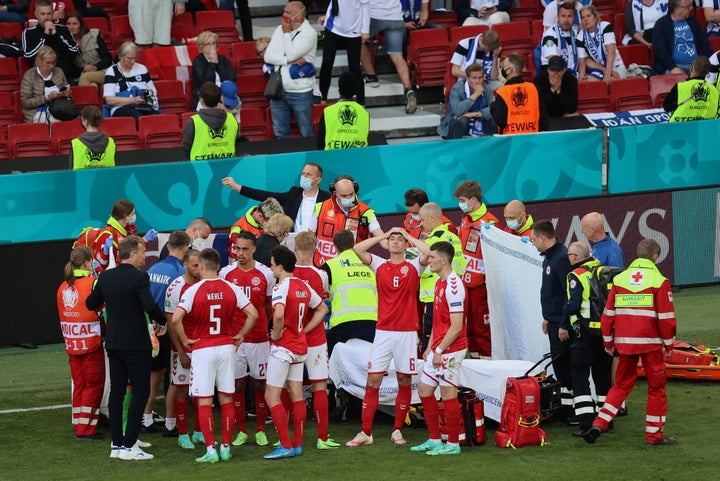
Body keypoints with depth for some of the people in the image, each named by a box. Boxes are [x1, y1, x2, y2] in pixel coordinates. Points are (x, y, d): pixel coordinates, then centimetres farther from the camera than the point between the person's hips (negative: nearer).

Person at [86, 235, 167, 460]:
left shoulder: (105, 276, 4)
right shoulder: (139, 277, -15)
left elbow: (90, 303, 13)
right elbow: (150, 306, -26)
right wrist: (160, 322, -8)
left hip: (113, 342, 6)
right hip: (136, 344, -6)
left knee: (117, 392, 12)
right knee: (140, 392, 0)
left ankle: (117, 444, 13)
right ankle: (129, 446, -5)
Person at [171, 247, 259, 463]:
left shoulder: (194, 290, -10)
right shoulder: (231, 289, -1)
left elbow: (176, 318, -20)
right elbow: (253, 313, -5)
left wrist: (185, 340, -6)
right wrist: (239, 335, 6)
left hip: (202, 349, -3)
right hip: (226, 347, 3)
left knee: (204, 402, 0)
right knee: (226, 400, 11)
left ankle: (210, 450, -4)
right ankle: (226, 447, 13)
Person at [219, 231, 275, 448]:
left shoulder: (266, 273, 0)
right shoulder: (226, 273, 2)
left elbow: (270, 305, 11)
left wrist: (273, 331, 6)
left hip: (259, 338, -1)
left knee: (260, 384, 3)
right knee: (237, 383, 2)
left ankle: (261, 430, 14)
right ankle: (241, 431, 12)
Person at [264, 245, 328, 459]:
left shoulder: (281, 287, -17)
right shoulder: (304, 286, 8)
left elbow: (279, 314, -34)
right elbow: (322, 309, 20)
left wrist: (277, 333, -17)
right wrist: (304, 330, 14)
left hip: (283, 346, -8)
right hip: (300, 345, 8)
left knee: (271, 396, -5)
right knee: (296, 395, 11)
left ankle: (286, 446, -10)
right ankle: (297, 444, 13)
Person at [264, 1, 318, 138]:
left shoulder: (309, 33, -10)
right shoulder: (279, 30, 8)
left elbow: (291, 54, -21)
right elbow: (268, 56, -1)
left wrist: (287, 32, -9)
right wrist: (290, 60, -14)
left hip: (300, 94, -5)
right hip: (278, 91, 5)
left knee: (306, 135, 2)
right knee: (280, 134, 12)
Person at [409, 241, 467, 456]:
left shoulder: (453, 286, -18)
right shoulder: (440, 282, 13)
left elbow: (456, 327, -21)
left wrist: (440, 351, -19)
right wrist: (430, 347, 18)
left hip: (450, 349, -10)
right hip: (438, 349, 10)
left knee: (448, 394, -4)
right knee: (424, 390, 13)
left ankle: (453, 444, 5)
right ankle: (434, 440, 21)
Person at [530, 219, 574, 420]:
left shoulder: (562, 258, -19)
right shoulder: (548, 258, 14)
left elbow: (570, 293, -23)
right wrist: (547, 318, 23)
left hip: (562, 322, -11)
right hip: (554, 321, 11)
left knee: (563, 364, -6)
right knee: (560, 364, 14)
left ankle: (568, 410, -1)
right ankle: (565, 408, 21)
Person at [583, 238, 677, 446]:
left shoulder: (619, 279, 6)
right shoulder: (659, 281, -6)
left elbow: (608, 313, 7)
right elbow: (666, 317, -7)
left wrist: (608, 341, 16)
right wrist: (669, 344, 4)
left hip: (624, 342, 4)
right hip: (650, 343, -4)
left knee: (622, 384, 16)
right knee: (656, 388, 9)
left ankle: (599, 424, 4)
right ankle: (655, 435, 11)